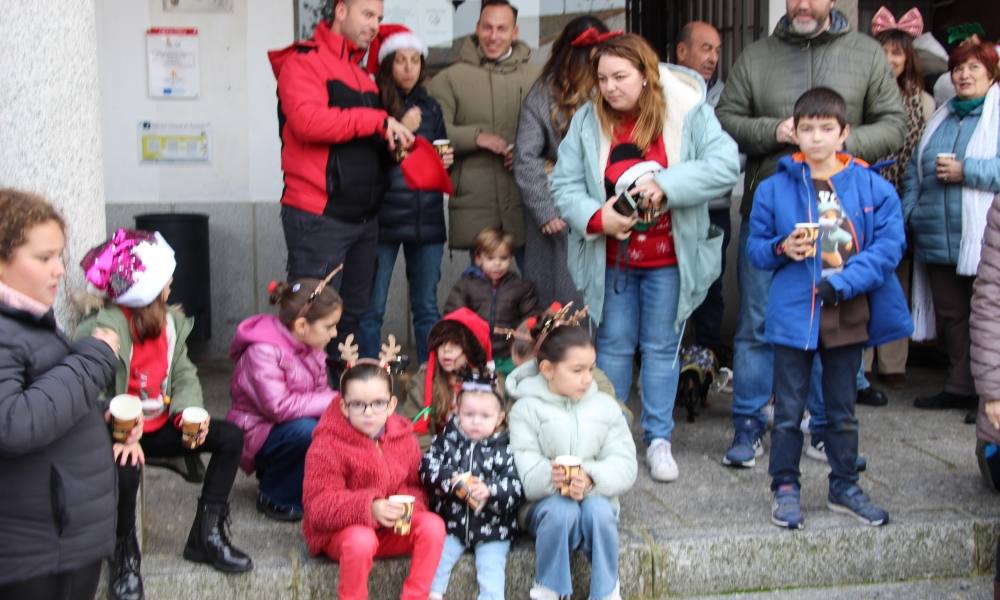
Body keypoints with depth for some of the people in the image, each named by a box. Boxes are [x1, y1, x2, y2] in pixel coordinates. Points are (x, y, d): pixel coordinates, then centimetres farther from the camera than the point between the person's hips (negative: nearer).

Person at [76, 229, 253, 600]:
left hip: (159, 427, 8)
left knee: (230, 436, -3)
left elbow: (183, 374, 5)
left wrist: (190, 412, -15)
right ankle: (124, 553, -8)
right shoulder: (104, 327, -22)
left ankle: (206, 535, 5)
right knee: (126, 469, -39)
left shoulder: (169, 320, 4)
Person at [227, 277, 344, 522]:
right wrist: (334, 401, -28)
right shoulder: (263, 352, -23)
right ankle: (274, 498, -11)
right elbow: (279, 406, -31)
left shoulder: (311, 347, 3)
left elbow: (320, 391, 6)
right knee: (305, 431, -36)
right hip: (256, 435, -8)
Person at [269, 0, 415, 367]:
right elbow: (308, 121, -22)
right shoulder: (305, 60, -5)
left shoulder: (362, 75, 20)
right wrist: (379, 121, -16)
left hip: (363, 217, 8)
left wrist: (394, 136, 8)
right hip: (318, 216, -8)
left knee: (353, 313, 12)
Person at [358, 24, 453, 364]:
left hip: (427, 218, 5)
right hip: (382, 218, -4)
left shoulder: (430, 107, 13)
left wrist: (446, 162, 1)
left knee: (427, 307, 9)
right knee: (372, 309, 0)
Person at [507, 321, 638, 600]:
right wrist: (550, 477, -35)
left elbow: (625, 465, -3)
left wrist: (591, 478, -24)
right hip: (543, 502, -2)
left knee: (598, 511, -31)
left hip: (596, 497, 2)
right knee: (562, 511, -34)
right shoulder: (526, 409, -2)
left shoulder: (605, 406, 6)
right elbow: (524, 472, -13)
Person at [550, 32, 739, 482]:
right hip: (610, 257, 2)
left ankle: (658, 440, 19)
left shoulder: (689, 114, -9)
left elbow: (726, 165, -18)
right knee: (614, 345, 11)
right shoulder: (588, 121, -2)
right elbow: (565, 185, -5)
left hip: (668, 259, -1)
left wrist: (665, 184, -28)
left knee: (662, 346, 8)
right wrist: (596, 217, -23)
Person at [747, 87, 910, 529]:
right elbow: (754, 247, 5)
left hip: (848, 316, 1)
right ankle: (785, 488, 20)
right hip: (793, 314, -1)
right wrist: (781, 248, -17)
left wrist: (842, 282, -18)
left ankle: (844, 488, 29)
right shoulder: (775, 189, -1)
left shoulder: (873, 188, -1)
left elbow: (889, 247, -7)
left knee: (843, 410, 15)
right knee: (789, 410, 6)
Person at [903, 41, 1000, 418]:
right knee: (950, 315, 12)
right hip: (939, 240, 7)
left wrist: (966, 171, -18)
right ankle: (960, 387, 23)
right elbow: (915, 171, 22)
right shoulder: (941, 118, 19)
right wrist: (909, 212, 11)